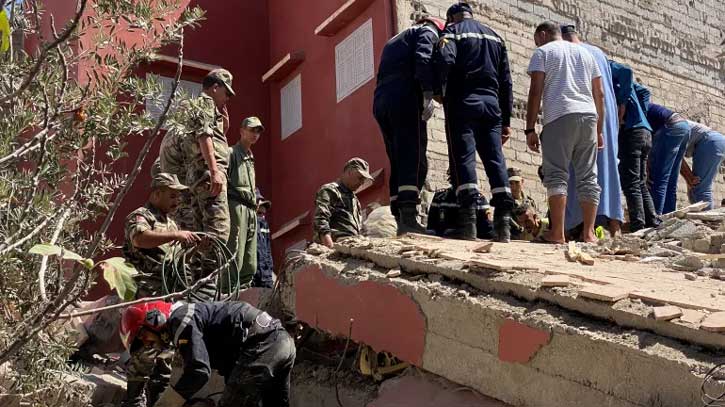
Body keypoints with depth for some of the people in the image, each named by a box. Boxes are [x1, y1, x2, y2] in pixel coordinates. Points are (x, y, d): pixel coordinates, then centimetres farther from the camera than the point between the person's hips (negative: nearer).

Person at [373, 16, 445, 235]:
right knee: (414, 159, -15)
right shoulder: (428, 32, 13)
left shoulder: (392, 42, 37)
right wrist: (429, 93, -17)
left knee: (398, 162, 6)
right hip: (405, 98, -7)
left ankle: (401, 220, -2)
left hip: (380, 102, 8)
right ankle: (409, 218, -28)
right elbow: (423, 59, -8)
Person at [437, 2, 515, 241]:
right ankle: (504, 222, -9)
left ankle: (469, 221, -20)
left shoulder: (453, 31, 8)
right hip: (491, 105, 4)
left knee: (463, 158, -8)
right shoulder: (495, 37, 23)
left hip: (463, 104, -4)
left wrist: (442, 93, -2)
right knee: (496, 160, 0)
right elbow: (506, 82, 19)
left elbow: (446, 60, -15)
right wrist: (506, 120, 18)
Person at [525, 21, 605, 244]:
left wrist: (530, 129, -1)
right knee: (588, 176, 5)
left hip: (559, 117, -4)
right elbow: (599, 94, 20)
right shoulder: (585, 53, 26)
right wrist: (599, 130, 21)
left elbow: (535, 91, -1)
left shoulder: (543, 52, 10)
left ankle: (557, 232, -13)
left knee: (556, 175, -6)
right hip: (589, 116, 5)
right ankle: (588, 232, 0)